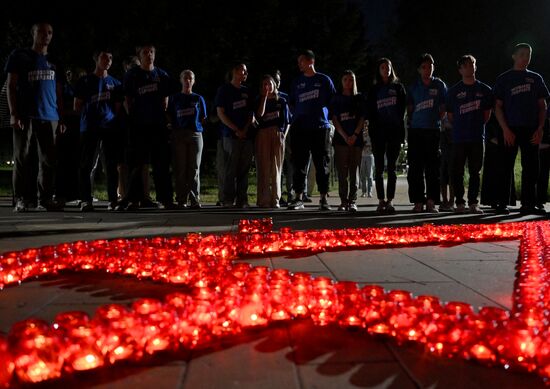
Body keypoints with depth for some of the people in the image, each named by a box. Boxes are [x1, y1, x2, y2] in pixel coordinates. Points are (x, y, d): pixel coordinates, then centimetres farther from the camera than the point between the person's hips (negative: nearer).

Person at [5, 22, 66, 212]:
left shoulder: (53, 63, 20)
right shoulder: (20, 56, 9)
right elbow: (11, 86, 2)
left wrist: (61, 119, 9)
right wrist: (14, 114, -9)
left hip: (49, 117, 4)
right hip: (25, 116, -3)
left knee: (48, 160, -1)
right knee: (23, 159, -4)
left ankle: (45, 199, 2)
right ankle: (21, 200, -2)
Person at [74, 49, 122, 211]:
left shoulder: (115, 83, 16)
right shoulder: (85, 81, 10)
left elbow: (118, 107, 14)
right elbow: (77, 106, 10)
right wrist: (91, 113, 6)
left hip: (110, 127, 1)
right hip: (89, 127, -1)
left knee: (111, 164, -1)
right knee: (86, 164, -5)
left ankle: (113, 200, 2)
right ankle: (86, 200, -3)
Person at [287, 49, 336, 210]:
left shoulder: (324, 80, 7)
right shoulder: (297, 82, 15)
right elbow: (292, 103, 21)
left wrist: (322, 113, 3)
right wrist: (297, 116, 8)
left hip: (320, 127, -2)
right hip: (299, 129, 3)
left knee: (322, 164, -2)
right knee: (299, 164, 1)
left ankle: (323, 199, 4)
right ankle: (298, 197, 7)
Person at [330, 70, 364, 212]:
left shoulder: (359, 98, 12)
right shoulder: (336, 99, 10)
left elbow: (362, 118, 4)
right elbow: (334, 119, 3)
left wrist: (355, 135, -10)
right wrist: (344, 136, -9)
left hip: (356, 139, 0)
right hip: (341, 139, 0)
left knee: (354, 171, -2)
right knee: (342, 172, -3)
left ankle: (352, 201, -1)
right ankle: (343, 202, 0)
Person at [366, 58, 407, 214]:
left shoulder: (398, 87, 11)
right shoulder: (374, 90, 12)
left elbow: (403, 108, 5)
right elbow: (370, 112, 7)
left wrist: (400, 127, -4)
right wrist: (373, 128, -4)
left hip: (395, 131, -1)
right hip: (379, 132, 1)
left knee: (392, 168, -2)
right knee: (379, 168, -1)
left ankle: (390, 201, -2)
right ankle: (381, 200, 2)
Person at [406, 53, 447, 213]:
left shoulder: (440, 85, 7)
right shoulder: (414, 87, 11)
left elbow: (444, 108, 9)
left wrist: (435, 120, 2)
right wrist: (413, 122, 5)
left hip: (433, 131, -1)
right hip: (416, 131, 1)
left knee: (433, 168, -1)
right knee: (415, 168, 0)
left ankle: (431, 202, 2)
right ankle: (418, 201, 5)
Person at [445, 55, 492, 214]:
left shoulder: (484, 90, 7)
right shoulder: (454, 90, 5)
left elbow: (487, 113, 13)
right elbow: (450, 115, 8)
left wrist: (477, 126, 7)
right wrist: (459, 128, 4)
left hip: (477, 137, 1)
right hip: (459, 138, -1)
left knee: (475, 172, 5)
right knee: (457, 172, -1)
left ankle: (473, 203, 11)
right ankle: (459, 203, 8)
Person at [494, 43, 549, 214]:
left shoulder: (536, 78, 15)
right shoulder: (504, 79, 7)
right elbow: (498, 107, 1)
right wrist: (505, 129, -10)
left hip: (531, 130, 3)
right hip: (511, 129, -3)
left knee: (531, 168, 1)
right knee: (506, 167, -2)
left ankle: (528, 204, 7)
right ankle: (502, 203, 2)